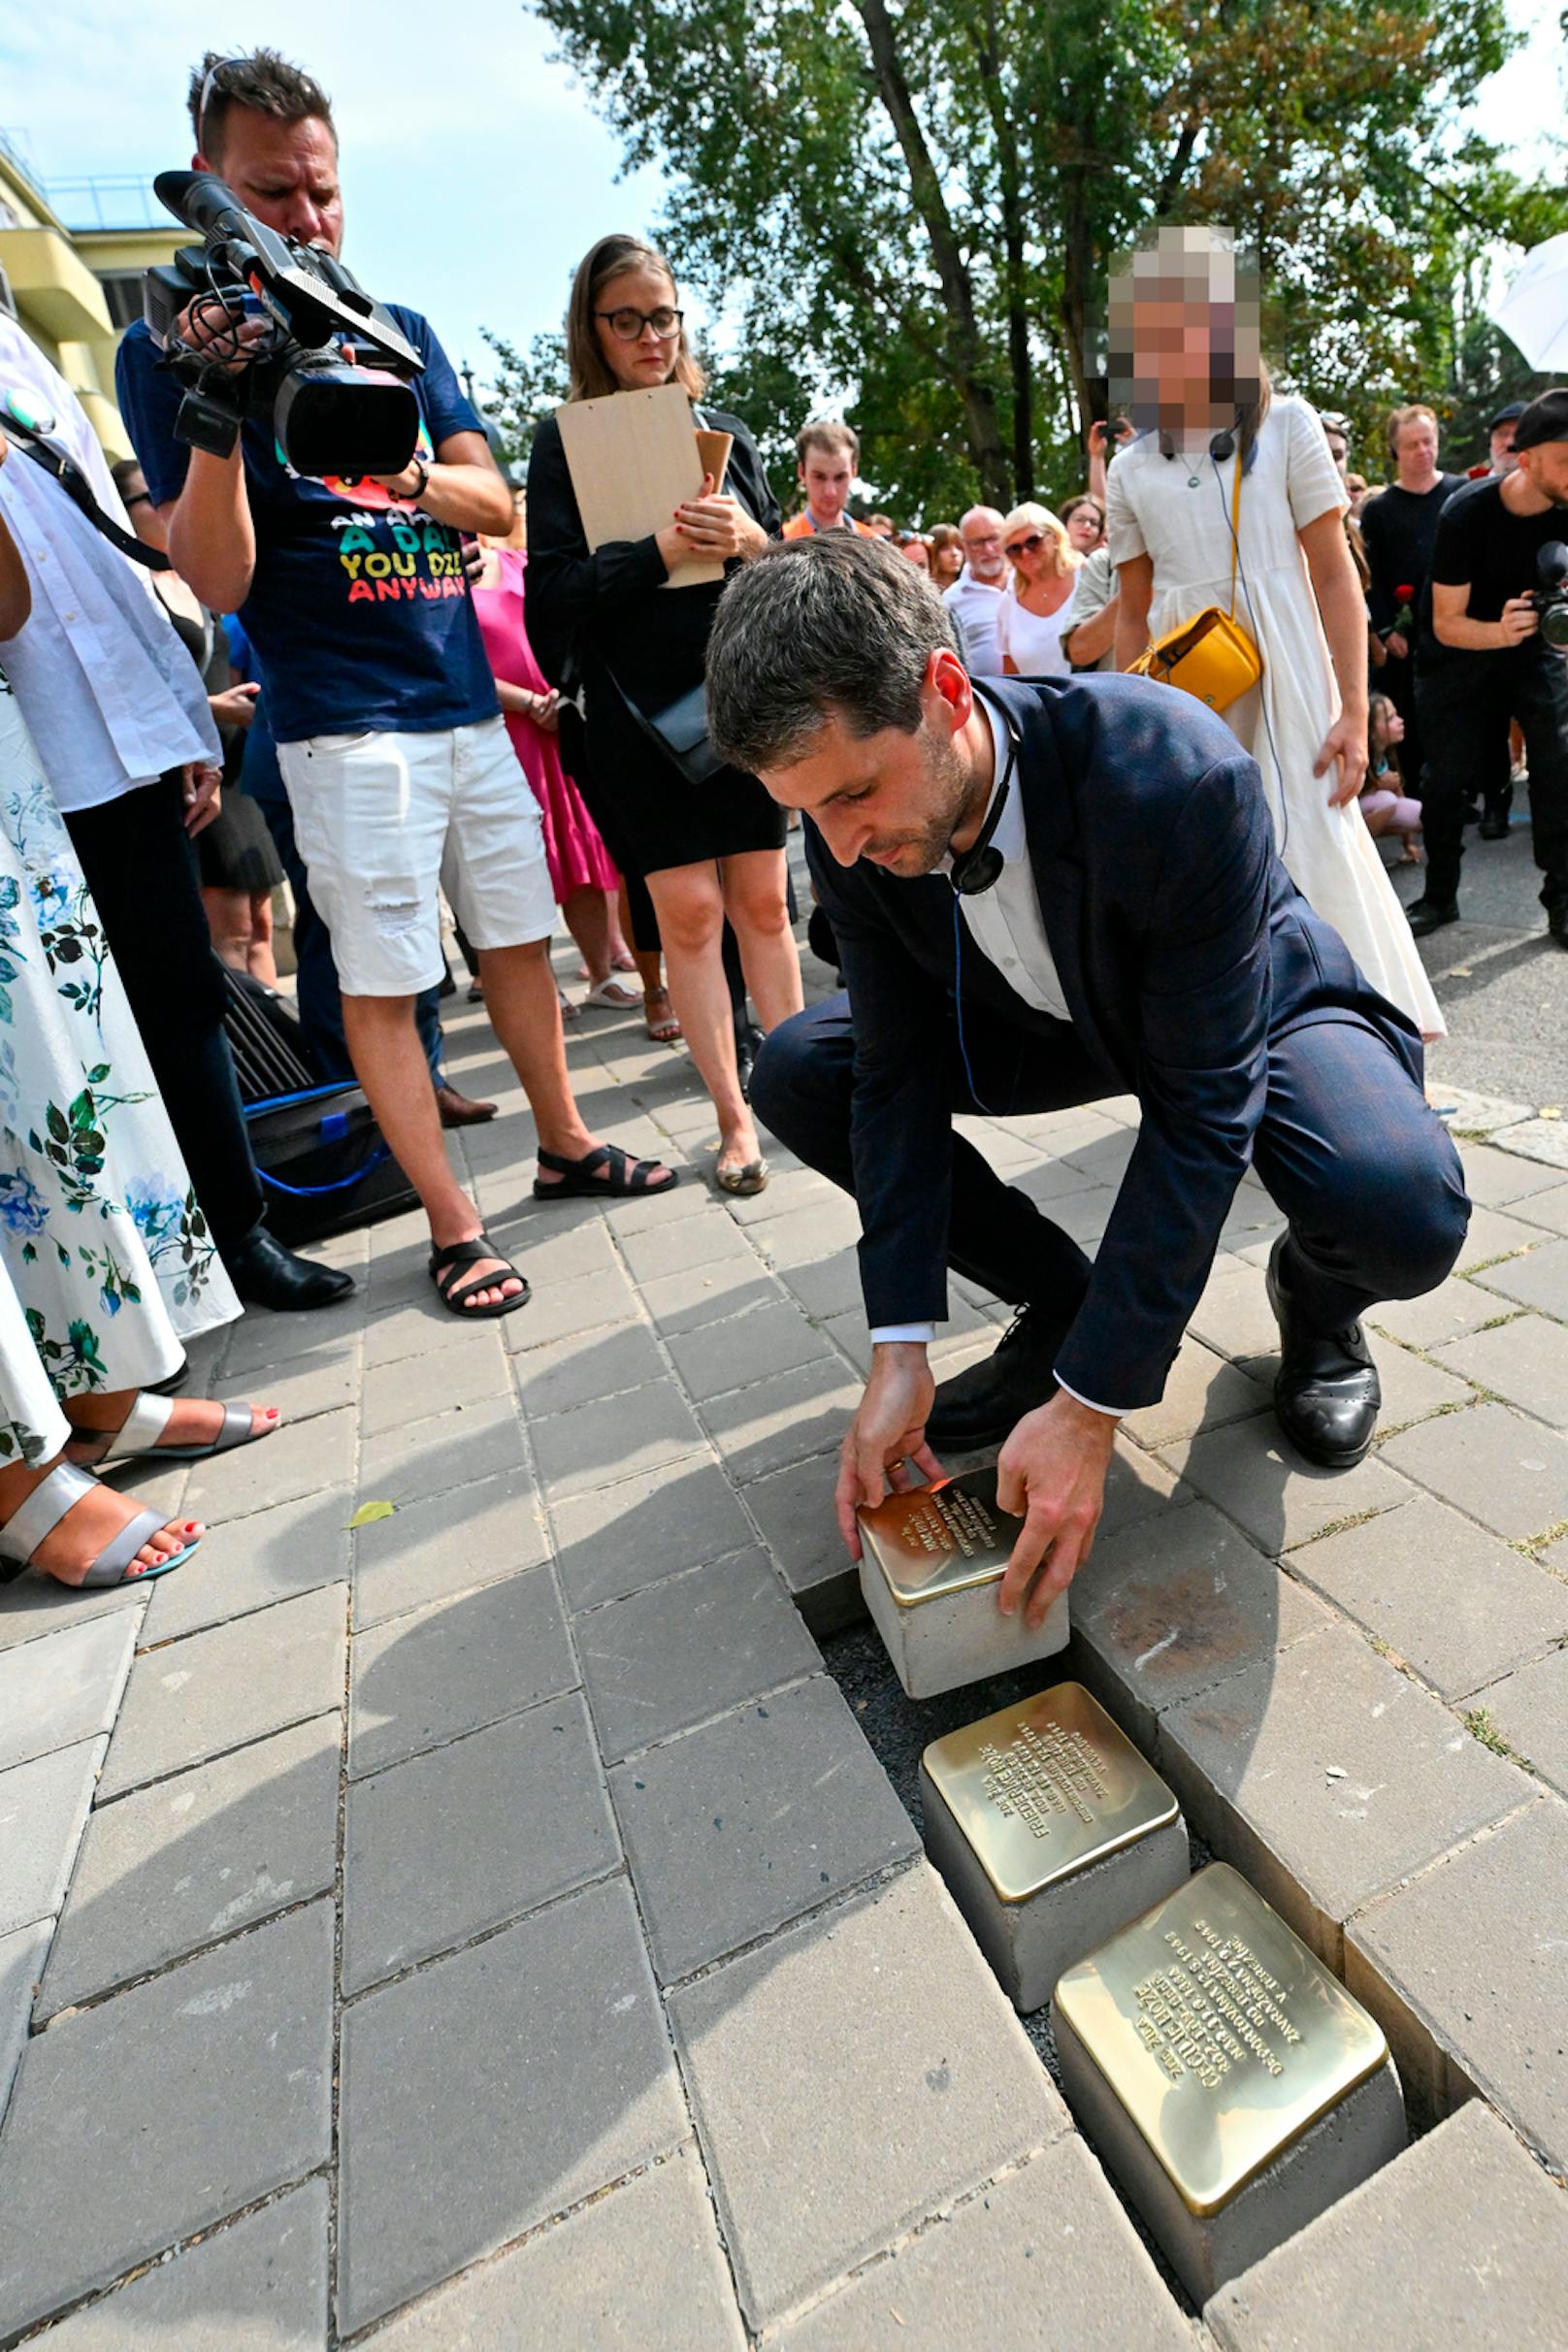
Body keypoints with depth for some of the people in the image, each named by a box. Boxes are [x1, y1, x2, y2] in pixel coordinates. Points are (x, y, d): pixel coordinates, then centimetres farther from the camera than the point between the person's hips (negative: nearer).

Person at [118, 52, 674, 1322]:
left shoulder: (400, 331, 15)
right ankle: (452, 1225, 5)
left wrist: (407, 471, -14)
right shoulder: (172, 348, 0)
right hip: (344, 724, -5)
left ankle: (566, 1144, 27)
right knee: (382, 974, -6)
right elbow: (218, 580, -8)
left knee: (521, 930, 10)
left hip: (467, 698, 6)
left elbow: (495, 503, 6)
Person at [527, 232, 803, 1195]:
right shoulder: (564, 442, 5)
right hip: (640, 709, -2)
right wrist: (661, 549, -17)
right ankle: (734, 1115, 5)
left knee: (763, 900, 3)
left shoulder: (724, 430, 14)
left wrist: (753, 544, -10)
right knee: (688, 911, -4)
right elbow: (557, 590, -5)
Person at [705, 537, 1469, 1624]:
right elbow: (898, 1073, -18)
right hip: (1061, 1020, 5)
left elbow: (1199, 1110, -34)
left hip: (1255, 1010, -4)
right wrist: (899, 1351, -24)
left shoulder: (1180, 775, -37)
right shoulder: (853, 829, -22)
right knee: (795, 1072, -12)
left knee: (1402, 1212, -36)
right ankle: (1063, 1301, 2)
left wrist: (1087, 1409, -35)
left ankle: (1315, 1295, 6)